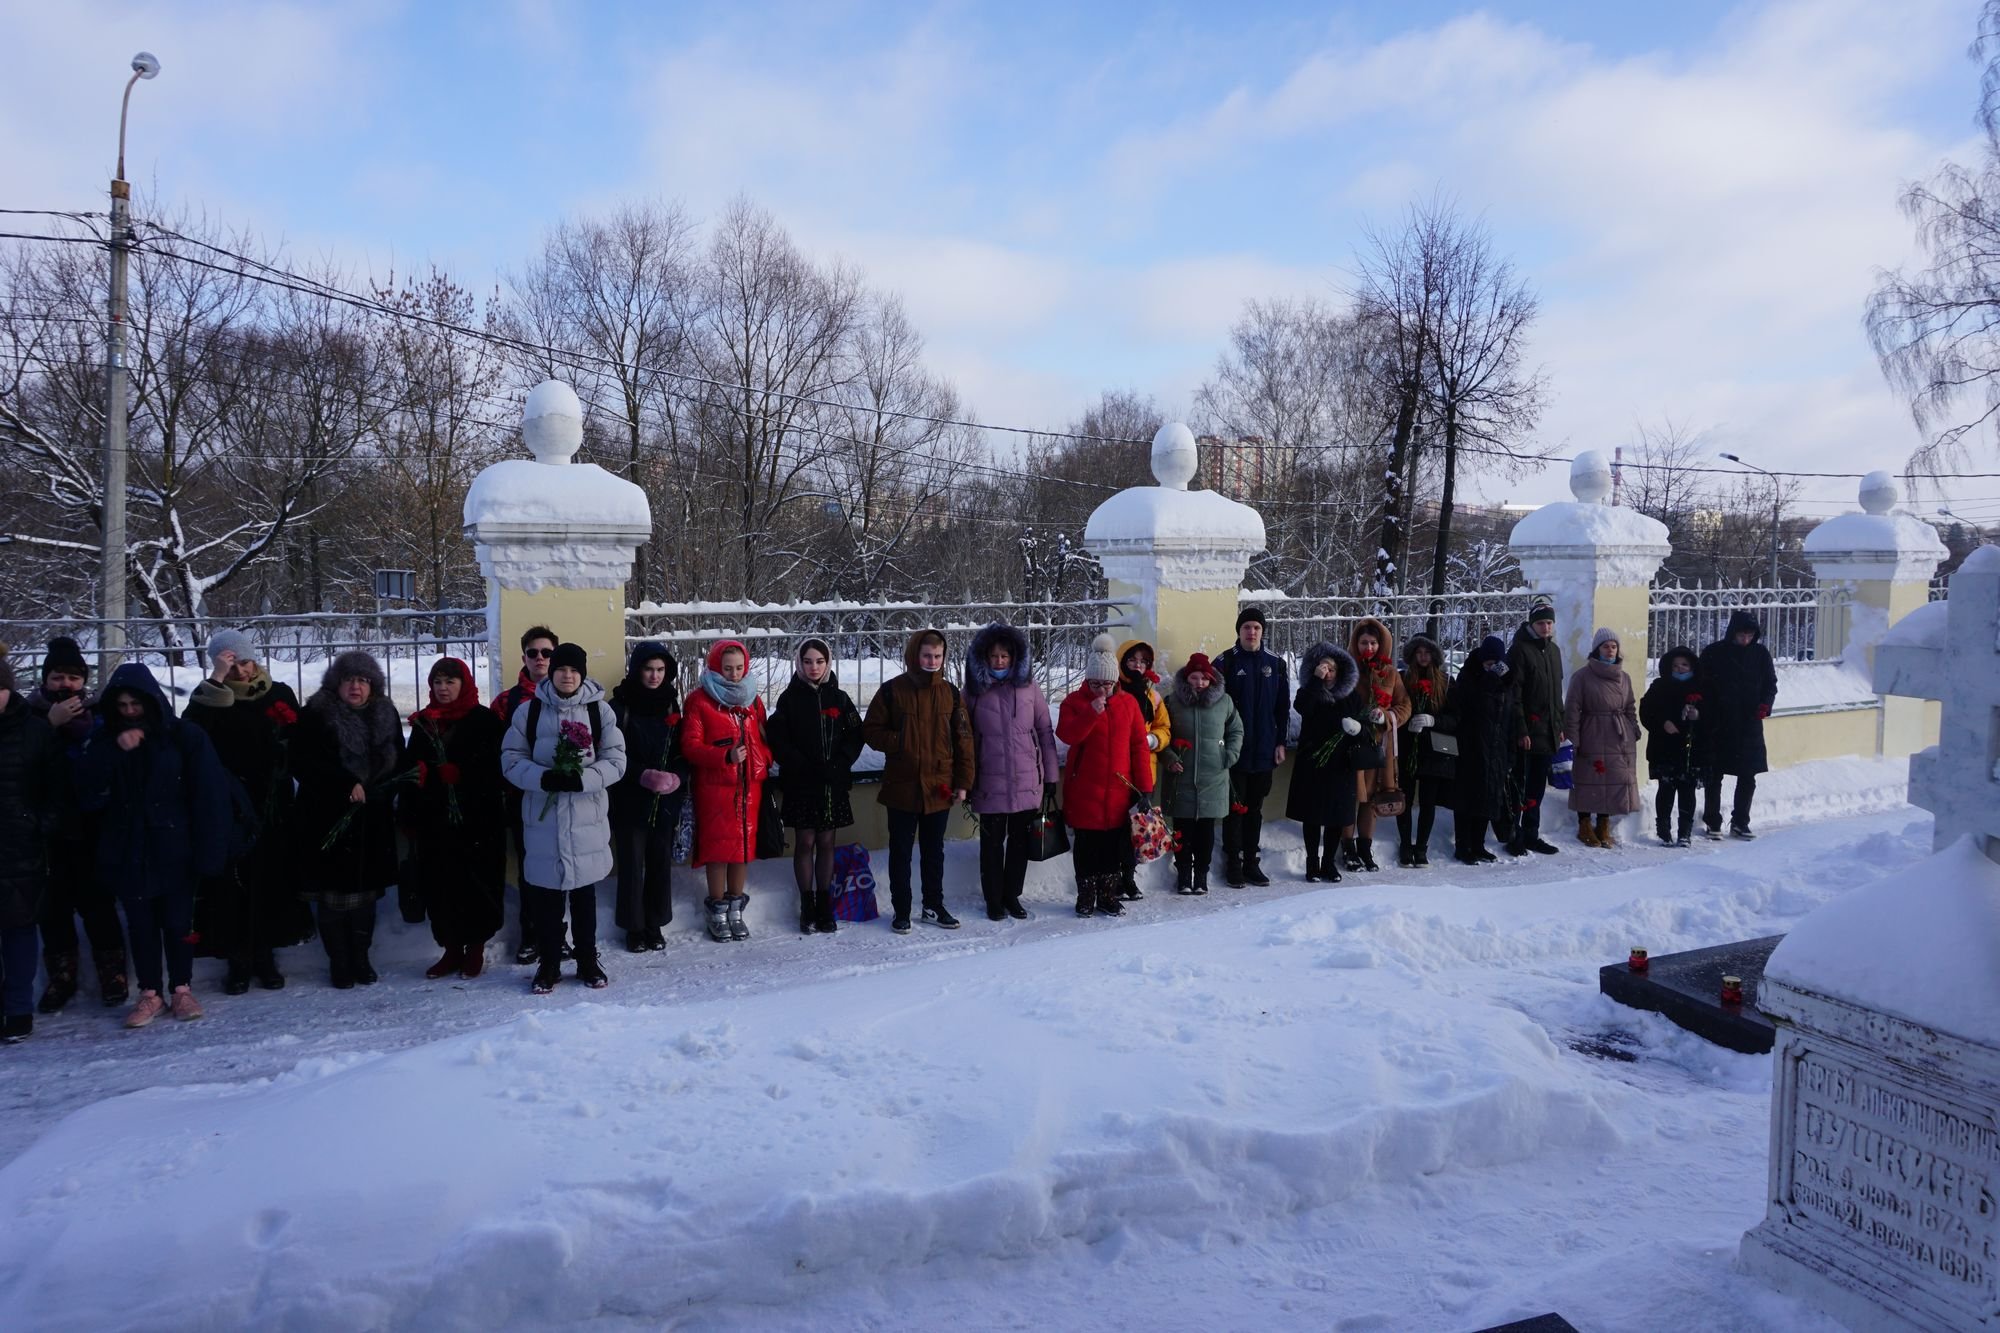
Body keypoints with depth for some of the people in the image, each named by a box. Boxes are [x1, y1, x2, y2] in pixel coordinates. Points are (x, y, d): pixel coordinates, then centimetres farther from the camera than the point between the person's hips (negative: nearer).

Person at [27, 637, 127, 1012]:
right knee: (53, 904, 5)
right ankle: (61, 976, 18)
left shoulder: (98, 714, 1)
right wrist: (50, 723, -20)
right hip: (46, 829, 1)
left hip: (90, 829, -1)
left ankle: (112, 972, 13)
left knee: (96, 900, 1)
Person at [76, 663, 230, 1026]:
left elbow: (209, 795, -9)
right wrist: (115, 752, -19)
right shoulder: (105, 741, 5)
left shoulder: (184, 737, -5)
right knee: (140, 923, 8)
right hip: (127, 853, 3)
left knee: (178, 920, 5)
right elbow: (87, 792, -6)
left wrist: (209, 849, -15)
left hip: (173, 851, -2)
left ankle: (182, 989, 18)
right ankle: (150, 993, 18)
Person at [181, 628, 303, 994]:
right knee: (231, 882, -1)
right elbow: (192, 731, -19)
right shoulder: (209, 696, 2)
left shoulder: (279, 694, 7)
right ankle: (237, 959, 11)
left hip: (271, 804, 1)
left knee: (272, 879, 5)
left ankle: (265, 956, 18)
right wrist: (215, 682, -21)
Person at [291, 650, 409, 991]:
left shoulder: (386, 716, 9)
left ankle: (361, 959, 20)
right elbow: (304, 764, -13)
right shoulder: (315, 716, -5)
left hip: (372, 822, 4)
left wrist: (385, 791, -2)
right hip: (328, 821, -4)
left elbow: (400, 763, 16)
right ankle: (339, 963, 13)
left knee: (366, 892, 9)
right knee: (334, 895, 1)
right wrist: (346, 785, -22)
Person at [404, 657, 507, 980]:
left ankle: (475, 949, 14)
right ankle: (451, 949, 16)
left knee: (477, 885, 1)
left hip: (478, 819, -4)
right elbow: (412, 770, 10)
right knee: (440, 887, 5)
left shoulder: (485, 720, -2)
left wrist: (453, 773, -18)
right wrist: (410, 816, 4)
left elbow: (493, 768, -8)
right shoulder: (422, 723, 12)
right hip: (434, 821, 4)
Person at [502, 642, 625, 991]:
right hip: (542, 816, 0)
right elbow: (511, 759, 0)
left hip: (587, 817, 0)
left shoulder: (600, 711, 1)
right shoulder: (528, 711, 2)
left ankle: (588, 962, 22)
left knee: (584, 893, 10)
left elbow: (616, 760, -2)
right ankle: (548, 965, 19)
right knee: (545, 893, 6)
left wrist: (582, 779, -19)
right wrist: (544, 778, -18)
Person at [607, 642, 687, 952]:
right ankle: (634, 928, 13)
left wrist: (677, 777, -12)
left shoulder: (672, 706, 9)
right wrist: (643, 776, -21)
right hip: (630, 801, -3)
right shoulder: (620, 706, -3)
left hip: (665, 802, 3)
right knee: (632, 864, 1)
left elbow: (685, 751, 7)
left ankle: (655, 925, 19)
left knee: (661, 863, 7)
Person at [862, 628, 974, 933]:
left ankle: (934, 906, 27)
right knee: (901, 851, 7)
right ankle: (901, 911, 17)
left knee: (934, 850, 15)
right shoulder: (892, 691, -4)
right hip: (901, 787, -2)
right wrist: (897, 742, -17)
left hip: (939, 788, 2)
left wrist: (962, 782, 2)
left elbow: (963, 740, 5)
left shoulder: (951, 693, 4)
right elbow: (870, 730, 0)